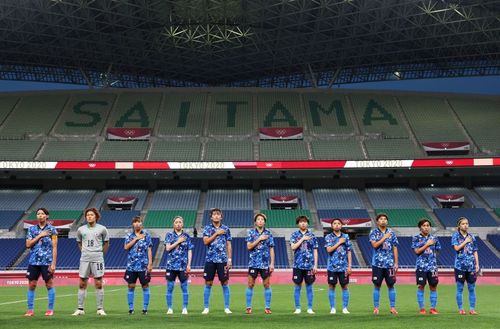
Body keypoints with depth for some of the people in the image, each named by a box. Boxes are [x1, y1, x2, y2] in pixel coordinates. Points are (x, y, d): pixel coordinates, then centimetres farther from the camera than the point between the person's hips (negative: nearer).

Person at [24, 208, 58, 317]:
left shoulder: (51, 229, 0)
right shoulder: (32, 229, 9)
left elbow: (54, 247, -2)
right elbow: (28, 244, 1)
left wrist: (53, 263, -9)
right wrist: (39, 235, -10)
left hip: (47, 262, -3)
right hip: (33, 261, 3)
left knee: (49, 284, 2)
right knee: (31, 285, 4)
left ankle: (50, 309, 10)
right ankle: (30, 310, 13)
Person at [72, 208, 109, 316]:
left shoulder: (102, 229, 1)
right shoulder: (81, 229, 7)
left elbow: (106, 243, 11)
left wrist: (100, 254, 7)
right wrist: (84, 252, 11)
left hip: (97, 259, -2)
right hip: (84, 259, 2)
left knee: (98, 284, -2)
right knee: (82, 284, 4)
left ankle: (100, 309, 5)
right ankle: (80, 309, 12)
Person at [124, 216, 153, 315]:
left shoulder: (146, 235, 3)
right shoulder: (129, 235, 8)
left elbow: (149, 250, 1)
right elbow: (126, 247, -6)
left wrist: (150, 263, -5)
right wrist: (136, 238, -11)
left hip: (143, 266, -1)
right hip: (131, 266, 2)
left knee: (145, 286, 2)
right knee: (131, 286, 4)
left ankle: (145, 308, 9)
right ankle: (130, 308, 13)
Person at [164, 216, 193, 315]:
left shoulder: (186, 236, 7)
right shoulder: (169, 235, 6)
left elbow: (189, 251, 6)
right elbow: (168, 248, -5)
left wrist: (189, 264, -2)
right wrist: (178, 241, -9)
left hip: (183, 265, 0)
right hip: (171, 265, 0)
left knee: (184, 287, 1)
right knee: (170, 287, 2)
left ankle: (185, 308, 9)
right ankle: (169, 309, 11)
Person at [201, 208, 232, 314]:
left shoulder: (226, 229, 7)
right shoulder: (207, 228, 6)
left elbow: (228, 245, 6)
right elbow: (206, 241, -7)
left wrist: (229, 259, -1)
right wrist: (216, 233, -10)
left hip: (222, 260, 0)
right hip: (210, 259, 0)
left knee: (225, 283, 1)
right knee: (208, 283, 2)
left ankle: (226, 308, 8)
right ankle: (206, 308, 10)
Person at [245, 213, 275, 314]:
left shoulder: (268, 233, 5)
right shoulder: (251, 232, 4)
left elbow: (271, 249, 5)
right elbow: (249, 246, -5)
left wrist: (272, 263, -1)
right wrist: (259, 239, -13)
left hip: (265, 263, 1)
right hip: (254, 263, 0)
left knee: (266, 285, 3)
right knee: (250, 285, 0)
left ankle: (267, 307, 11)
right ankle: (248, 307, 7)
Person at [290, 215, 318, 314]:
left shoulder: (312, 235, 7)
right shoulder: (294, 235, 6)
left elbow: (315, 251, 7)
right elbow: (293, 247, -8)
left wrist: (315, 265, 1)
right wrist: (303, 239, -11)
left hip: (309, 265, 1)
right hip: (298, 265, 0)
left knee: (309, 287, 4)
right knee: (298, 287, 3)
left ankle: (310, 308, 12)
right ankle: (298, 308, 12)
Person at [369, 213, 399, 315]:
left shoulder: (391, 232, 8)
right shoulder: (373, 232, 3)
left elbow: (395, 248, 8)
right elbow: (374, 245, -11)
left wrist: (396, 262, 4)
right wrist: (384, 237, -15)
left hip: (389, 263, 2)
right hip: (377, 263, -2)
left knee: (391, 285, 3)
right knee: (377, 285, 2)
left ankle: (393, 307, 10)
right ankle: (376, 307, 9)